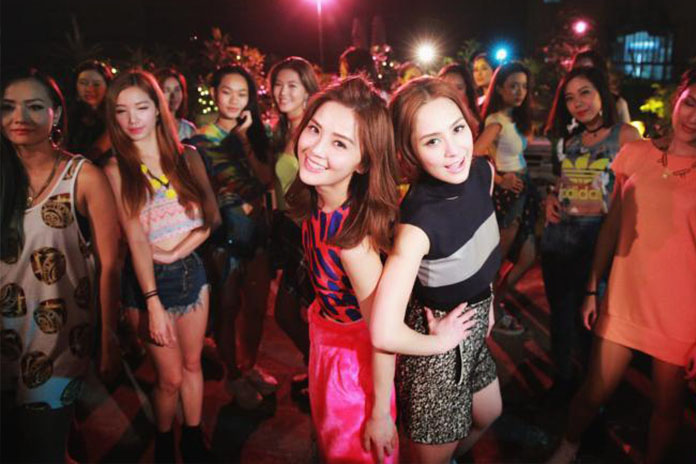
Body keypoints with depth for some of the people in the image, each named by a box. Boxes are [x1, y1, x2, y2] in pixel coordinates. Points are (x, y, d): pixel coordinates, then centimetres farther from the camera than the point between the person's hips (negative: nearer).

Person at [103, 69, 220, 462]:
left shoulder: (188, 158, 1)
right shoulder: (116, 170, -8)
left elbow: (212, 216, -3)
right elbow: (136, 239, -16)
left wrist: (175, 252, -17)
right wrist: (153, 303, -21)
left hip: (191, 270, 3)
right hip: (148, 281, -3)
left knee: (193, 364, 14)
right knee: (170, 377, 5)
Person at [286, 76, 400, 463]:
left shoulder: (350, 231, -37)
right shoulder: (317, 199, -16)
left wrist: (381, 414, -19)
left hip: (355, 348, -7)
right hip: (326, 330, 7)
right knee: (329, 432, 32)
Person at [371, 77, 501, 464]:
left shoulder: (483, 172, -13)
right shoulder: (419, 222, -36)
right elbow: (384, 333, -40)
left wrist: (487, 300, 12)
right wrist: (439, 342, -22)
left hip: (475, 325, 7)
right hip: (438, 344, -7)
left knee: (488, 415, 30)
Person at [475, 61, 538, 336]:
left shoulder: (515, 118, 11)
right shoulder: (497, 121, -17)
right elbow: (474, 155, -29)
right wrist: (500, 180, -19)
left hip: (522, 191, 9)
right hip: (508, 193, -9)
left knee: (527, 257, 14)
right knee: (497, 259, 5)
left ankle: (495, 304, 31)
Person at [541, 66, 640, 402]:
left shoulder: (626, 135, -4)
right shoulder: (569, 140, 12)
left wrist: (603, 206, -22)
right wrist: (551, 198, 3)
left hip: (599, 241, -5)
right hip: (558, 238, 5)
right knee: (560, 314, 15)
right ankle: (561, 381, 35)